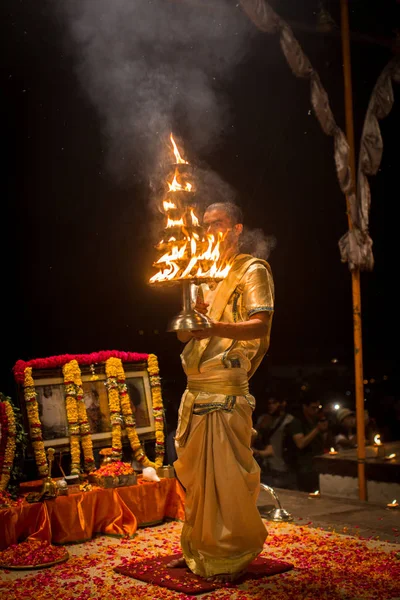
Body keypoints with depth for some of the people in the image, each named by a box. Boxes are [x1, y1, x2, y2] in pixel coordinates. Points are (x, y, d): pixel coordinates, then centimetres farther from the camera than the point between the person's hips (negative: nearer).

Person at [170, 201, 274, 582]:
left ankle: (234, 557, 6)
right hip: (195, 390, 7)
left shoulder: (252, 270, 0)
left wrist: (215, 327, -32)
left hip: (227, 392, -7)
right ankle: (198, 550, 22)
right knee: (194, 473, 11)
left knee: (227, 474, -4)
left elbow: (261, 325, -15)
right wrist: (193, 313, -2)